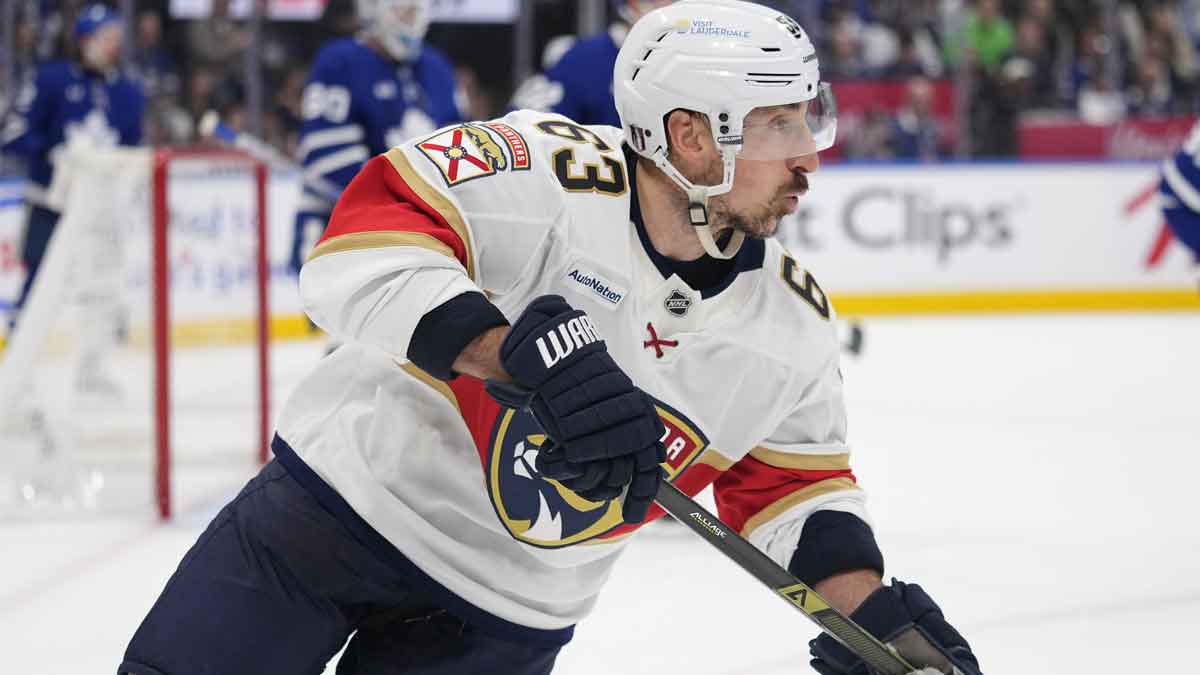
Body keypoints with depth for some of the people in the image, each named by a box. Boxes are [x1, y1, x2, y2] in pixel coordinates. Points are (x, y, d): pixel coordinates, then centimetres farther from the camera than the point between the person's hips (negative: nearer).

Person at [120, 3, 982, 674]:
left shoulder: (794, 328, -4)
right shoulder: (541, 174, -23)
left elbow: (792, 478, 9)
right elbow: (361, 245, -34)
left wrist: (871, 605, -6)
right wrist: (526, 353, -44)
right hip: (346, 496, -4)